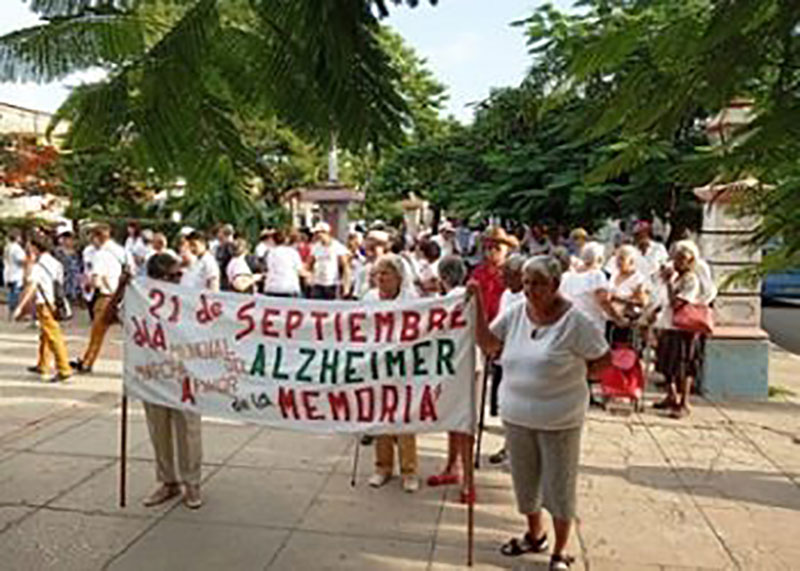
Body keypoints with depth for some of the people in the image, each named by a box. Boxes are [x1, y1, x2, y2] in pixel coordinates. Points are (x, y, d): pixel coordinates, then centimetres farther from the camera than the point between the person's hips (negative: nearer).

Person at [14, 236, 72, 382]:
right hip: (56, 303, 9)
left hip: (46, 305, -9)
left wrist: (20, 307, -22)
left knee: (54, 337, -9)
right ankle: (42, 366, 33)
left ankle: (64, 369, -10)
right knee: (44, 336, 21)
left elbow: (31, 287, -20)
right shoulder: (55, 263, 11)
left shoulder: (39, 266, -12)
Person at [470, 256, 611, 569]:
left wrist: (569, 376, -6)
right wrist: (478, 303, -12)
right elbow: (488, 345, -4)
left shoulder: (574, 320, -15)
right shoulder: (516, 313, -1)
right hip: (516, 416, 5)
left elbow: (604, 359, -8)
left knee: (559, 487, 8)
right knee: (525, 482, 21)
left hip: (559, 420, -5)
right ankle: (535, 535, 45)